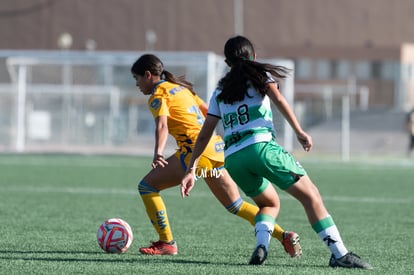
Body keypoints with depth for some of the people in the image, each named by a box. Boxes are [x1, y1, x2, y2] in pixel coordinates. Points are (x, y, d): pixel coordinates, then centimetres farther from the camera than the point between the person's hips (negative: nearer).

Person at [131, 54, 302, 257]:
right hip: (216, 147, 9)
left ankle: (167, 243, -2)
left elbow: (162, 125, -21)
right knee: (236, 206, 15)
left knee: (147, 186, -1)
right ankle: (284, 236, 7)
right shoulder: (180, 88, 23)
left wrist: (158, 153, -36)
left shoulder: (158, 95, -2)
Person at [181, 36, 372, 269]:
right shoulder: (260, 75, 14)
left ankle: (261, 245, -4)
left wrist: (191, 169, 23)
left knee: (270, 204, 25)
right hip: (261, 147, -5)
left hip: (232, 160, 5)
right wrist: (299, 132, -9)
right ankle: (339, 254, -12)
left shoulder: (220, 92, 25)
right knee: (311, 195, -1)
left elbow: (204, 134, 21)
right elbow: (278, 99, -6)